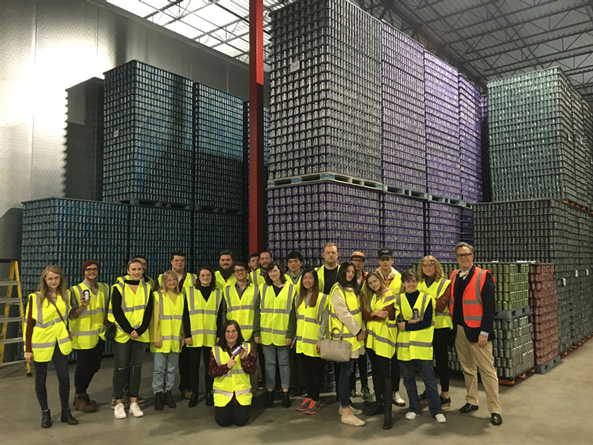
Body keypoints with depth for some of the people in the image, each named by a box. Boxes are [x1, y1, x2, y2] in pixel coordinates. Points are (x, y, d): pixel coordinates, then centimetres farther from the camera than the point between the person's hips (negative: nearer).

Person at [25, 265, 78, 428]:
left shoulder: (65, 295, 2)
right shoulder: (35, 298, -10)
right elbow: (29, 324, -7)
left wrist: (67, 331, 6)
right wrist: (28, 349, -9)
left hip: (60, 343, 3)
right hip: (40, 344, -3)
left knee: (64, 377, 2)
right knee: (41, 379, 8)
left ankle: (65, 412, 17)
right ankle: (45, 413, 23)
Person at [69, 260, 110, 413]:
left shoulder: (104, 288, 6)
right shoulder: (76, 290, -10)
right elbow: (72, 315, -13)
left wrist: (107, 327, 8)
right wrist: (83, 306, -31)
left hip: (99, 335, 6)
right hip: (83, 336, -5)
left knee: (94, 366, 14)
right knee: (83, 367, 3)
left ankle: (81, 394, 34)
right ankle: (79, 398, 22)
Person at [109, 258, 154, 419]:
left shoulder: (147, 288, 6)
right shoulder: (118, 288, -3)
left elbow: (148, 312, 1)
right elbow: (117, 311, -9)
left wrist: (140, 331, -11)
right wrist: (129, 330, -14)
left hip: (141, 335, 3)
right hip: (122, 334, -3)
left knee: (136, 367, 7)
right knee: (121, 368, 2)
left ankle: (134, 402, 16)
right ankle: (118, 403, 13)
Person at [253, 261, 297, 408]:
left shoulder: (291, 289, 0)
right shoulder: (263, 289, 7)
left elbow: (292, 312, -2)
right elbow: (257, 311, 5)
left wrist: (290, 334, -8)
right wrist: (256, 332, -2)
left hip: (283, 334, -2)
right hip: (266, 333, 2)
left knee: (284, 363, 7)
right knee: (269, 362, 9)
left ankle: (285, 393, 17)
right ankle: (269, 392, 19)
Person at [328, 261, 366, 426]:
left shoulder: (351, 290, 17)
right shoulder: (337, 290, -11)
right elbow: (343, 313, -17)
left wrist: (362, 329, 5)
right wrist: (357, 331, -13)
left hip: (354, 336, 8)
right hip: (345, 337, -8)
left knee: (347, 371, 13)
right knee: (345, 372, -6)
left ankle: (344, 405, 23)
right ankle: (346, 413, -3)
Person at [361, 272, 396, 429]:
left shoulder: (388, 295, -6)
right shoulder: (367, 296, 13)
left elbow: (385, 315, -15)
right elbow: (364, 315, 1)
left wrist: (371, 315, -4)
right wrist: (375, 313, -16)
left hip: (384, 338, -6)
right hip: (372, 336, 7)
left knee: (385, 372, -9)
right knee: (376, 370, 14)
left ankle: (387, 411, -7)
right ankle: (378, 403, 26)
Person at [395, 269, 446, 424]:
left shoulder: (427, 299, 1)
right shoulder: (398, 299, 6)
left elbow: (427, 322, -8)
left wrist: (406, 325, -12)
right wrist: (411, 322, -17)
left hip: (422, 345, -2)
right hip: (404, 345, 2)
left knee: (429, 379, 3)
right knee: (408, 378, 11)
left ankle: (436, 410, 15)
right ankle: (414, 408, 25)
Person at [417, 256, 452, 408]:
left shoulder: (445, 284, -5)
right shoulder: (419, 284, 10)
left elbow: (440, 305, -17)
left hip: (441, 327, -5)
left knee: (441, 360, 2)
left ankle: (445, 395, 14)